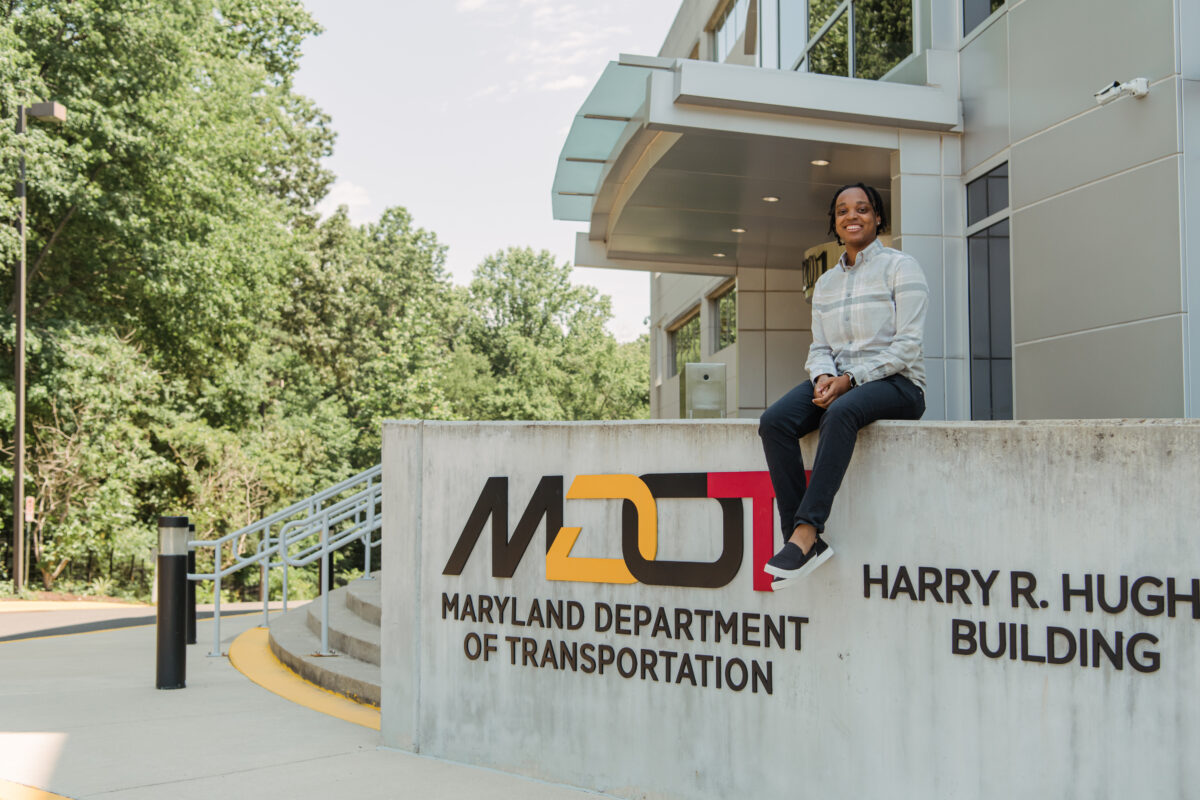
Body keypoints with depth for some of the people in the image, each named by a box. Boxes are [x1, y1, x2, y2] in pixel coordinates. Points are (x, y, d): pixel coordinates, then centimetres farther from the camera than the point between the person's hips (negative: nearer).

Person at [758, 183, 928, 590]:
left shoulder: (900, 267, 1)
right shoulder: (825, 283, 19)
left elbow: (907, 345, -8)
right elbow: (819, 347, 14)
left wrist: (851, 379, -18)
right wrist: (824, 377, -11)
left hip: (896, 382, -5)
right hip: (839, 382, 5)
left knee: (840, 413, -40)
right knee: (774, 422, -25)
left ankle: (806, 532, -42)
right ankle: (802, 541, -28)